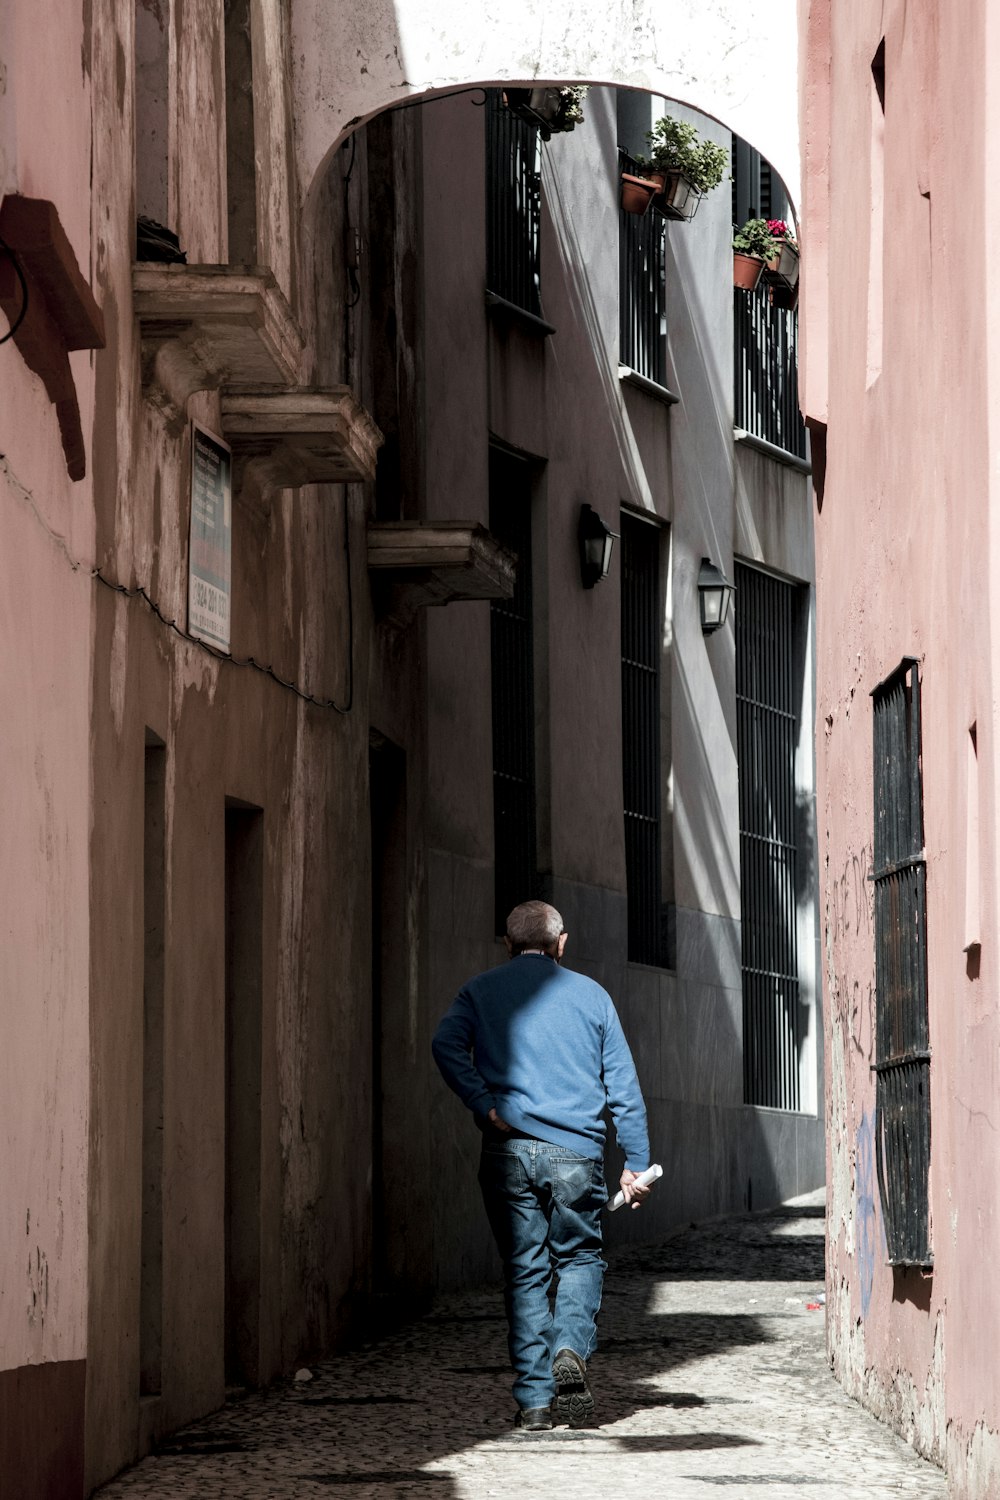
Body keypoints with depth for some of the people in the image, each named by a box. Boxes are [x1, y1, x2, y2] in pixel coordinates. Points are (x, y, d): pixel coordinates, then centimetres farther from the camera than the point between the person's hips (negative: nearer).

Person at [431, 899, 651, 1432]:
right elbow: (623, 1087, 9)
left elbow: (447, 1044, -11)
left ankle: (535, 1399, 5)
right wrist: (636, 1163, 12)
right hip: (575, 1153, 0)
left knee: (525, 1271, 7)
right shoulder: (590, 995, 11)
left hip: (509, 1150, 0)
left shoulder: (481, 991, 10)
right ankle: (570, 1349, -10)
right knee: (579, 1257, 16)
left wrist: (486, 1107, -11)